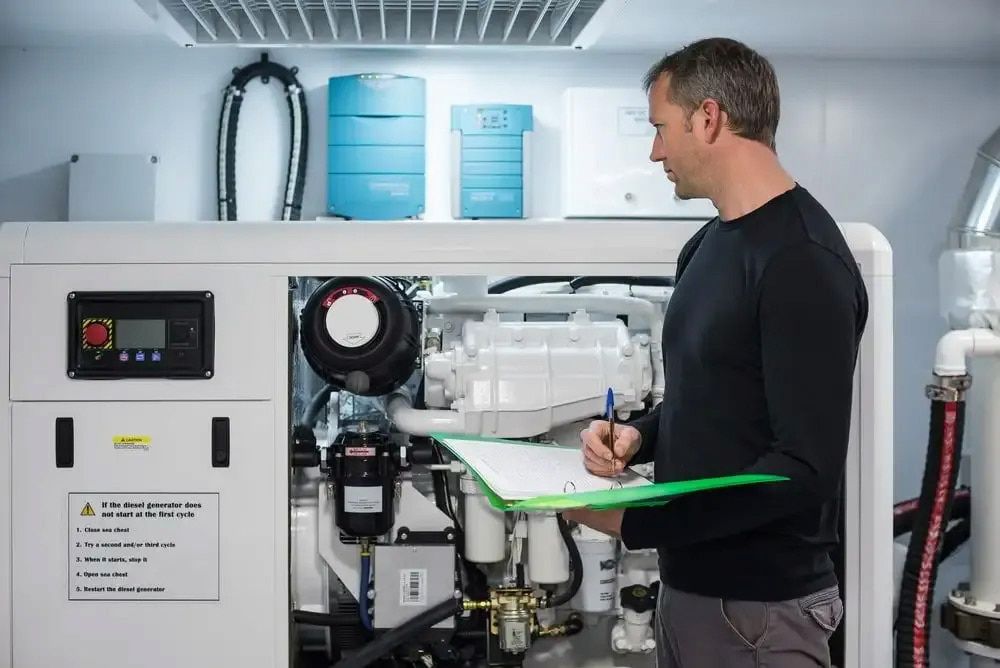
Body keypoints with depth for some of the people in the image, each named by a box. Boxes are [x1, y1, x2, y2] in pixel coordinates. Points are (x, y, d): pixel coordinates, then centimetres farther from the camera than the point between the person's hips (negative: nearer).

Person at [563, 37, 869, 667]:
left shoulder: (803, 261, -19)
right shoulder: (709, 243, 9)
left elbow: (807, 467, -23)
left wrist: (635, 522, -22)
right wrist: (638, 436, -2)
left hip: (758, 608, -8)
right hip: (688, 582, 8)